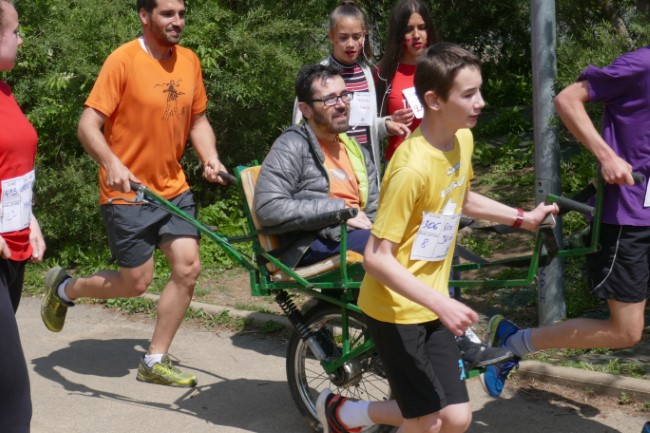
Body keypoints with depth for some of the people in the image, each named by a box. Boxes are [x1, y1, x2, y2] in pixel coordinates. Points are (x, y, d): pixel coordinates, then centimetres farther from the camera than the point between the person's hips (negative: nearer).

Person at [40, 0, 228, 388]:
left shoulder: (190, 61, 3)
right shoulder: (123, 61, -16)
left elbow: (198, 120, 14)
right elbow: (88, 126, -19)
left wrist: (210, 157, -5)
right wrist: (112, 164, -36)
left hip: (174, 188, 6)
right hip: (128, 193, -6)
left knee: (189, 269, -4)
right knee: (136, 283, 0)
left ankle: (155, 361, 13)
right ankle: (64, 287, 30)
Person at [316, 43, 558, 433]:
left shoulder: (463, 140, 0)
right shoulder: (413, 168, -27)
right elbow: (377, 259, -26)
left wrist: (522, 218, 16)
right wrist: (442, 304, -31)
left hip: (431, 304, 8)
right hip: (396, 308, -8)